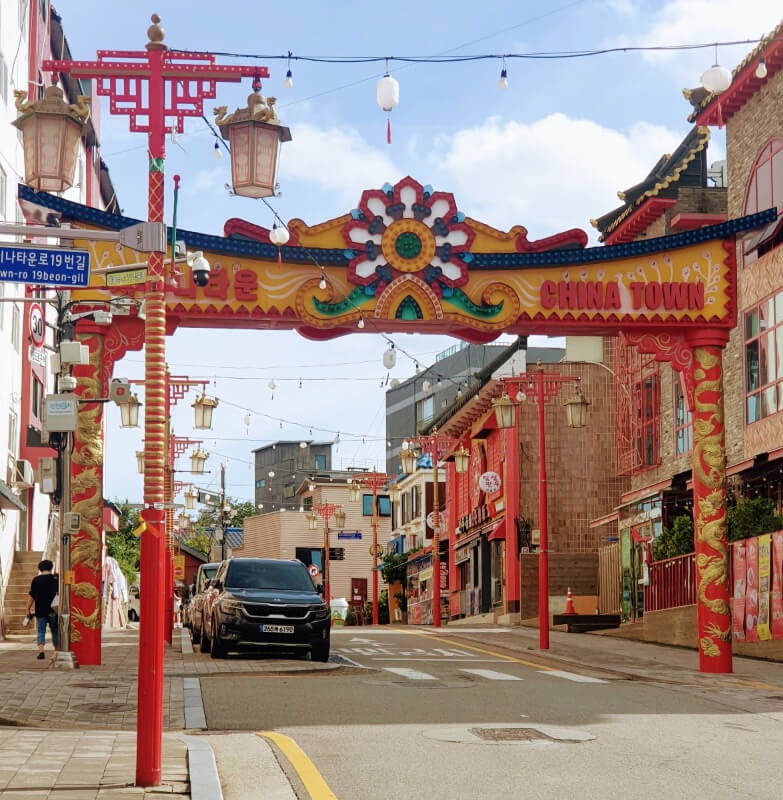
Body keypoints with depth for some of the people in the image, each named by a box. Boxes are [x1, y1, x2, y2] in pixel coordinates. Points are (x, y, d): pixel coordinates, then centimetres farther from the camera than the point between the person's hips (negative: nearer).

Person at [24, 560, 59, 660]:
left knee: (41, 632, 0)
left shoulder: (36, 580, -2)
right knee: (55, 632, 13)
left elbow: (31, 596, -3)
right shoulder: (56, 579, 2)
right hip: (53, 610, 1)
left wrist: (28, 610, 3)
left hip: (40, 611, -1)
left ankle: (40, 650, -17)